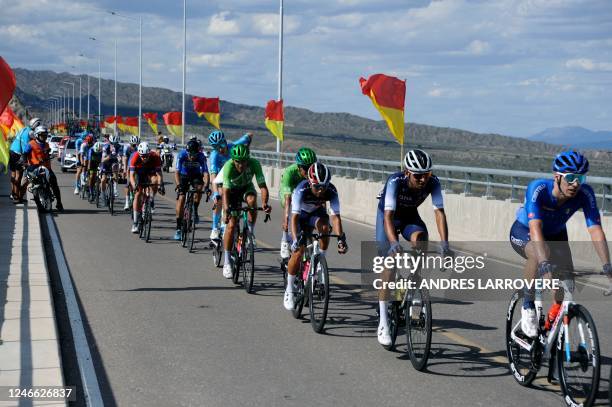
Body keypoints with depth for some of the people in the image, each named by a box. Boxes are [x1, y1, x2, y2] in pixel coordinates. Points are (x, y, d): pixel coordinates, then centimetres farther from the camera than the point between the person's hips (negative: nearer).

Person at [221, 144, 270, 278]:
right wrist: (226, 209, -58)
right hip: (233, 190, -1)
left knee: (252, 200, -35)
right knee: (231, 225, -11)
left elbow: (262, 186, -35)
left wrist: (265, 203, -54)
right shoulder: (228, 166, -34)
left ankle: (251, 232, -11)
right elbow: (226, 191, -41)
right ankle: (227, 263, -3)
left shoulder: (254, 164, -31)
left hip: (247, 188, 1)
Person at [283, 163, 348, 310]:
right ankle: (289, 291, 0)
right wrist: (296, 239, -54)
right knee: (298, 251, -13)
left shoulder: (331, 191, -30)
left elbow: (335, 216, -32)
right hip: (302, 214, -2)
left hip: (317, 213, 2)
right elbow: (295, 217, -41)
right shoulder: (301, 190, -36)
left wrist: (341, 238, -45)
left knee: (324, 226, -34)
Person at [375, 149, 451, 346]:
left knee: (420, 238, -31)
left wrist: (444, 244, -47)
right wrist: (394, 243, -58)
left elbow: (439, 212, -33)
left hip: (410, 216, 3)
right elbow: (389, 216, -42)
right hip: (388, 215, -3)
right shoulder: (395, 181, -35)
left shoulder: (433, 183, -27)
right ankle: (383, 322, -11)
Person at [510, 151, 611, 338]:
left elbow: (595, 230, -32)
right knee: (538, 254, -37)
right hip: (524, 231, -4)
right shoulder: (538, 188, -36)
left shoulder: (585, 194, -27)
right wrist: (544, 264, -59)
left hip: (555, 234, 4)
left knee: (567, 275, -19)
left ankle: (554, 315, 12)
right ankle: (528, 306, -15)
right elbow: (535, 228, -47)